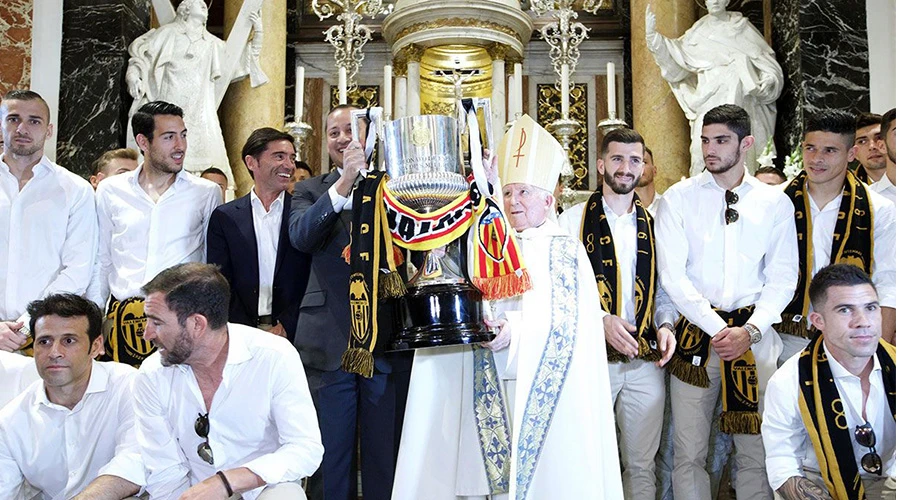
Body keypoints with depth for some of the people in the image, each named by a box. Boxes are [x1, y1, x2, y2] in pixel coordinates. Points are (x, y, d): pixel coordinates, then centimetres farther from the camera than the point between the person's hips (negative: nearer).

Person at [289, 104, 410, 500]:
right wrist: (344, 184, -24)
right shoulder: (311, 190, 9)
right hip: (330, 344, 0)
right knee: (329, 456, 10)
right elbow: (300, 236, -12)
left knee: (385, 459, 10)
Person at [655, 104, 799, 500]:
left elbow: (782, 278, 5)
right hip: (696, 334, -1)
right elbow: (672, 275, -5)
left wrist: (750, 331, -9)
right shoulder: (678, 198, 2)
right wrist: (719, 329, -11)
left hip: (755, 337, 1)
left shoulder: (776, 203, 7)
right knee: (689, 453, 1)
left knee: (756, 450, 5)